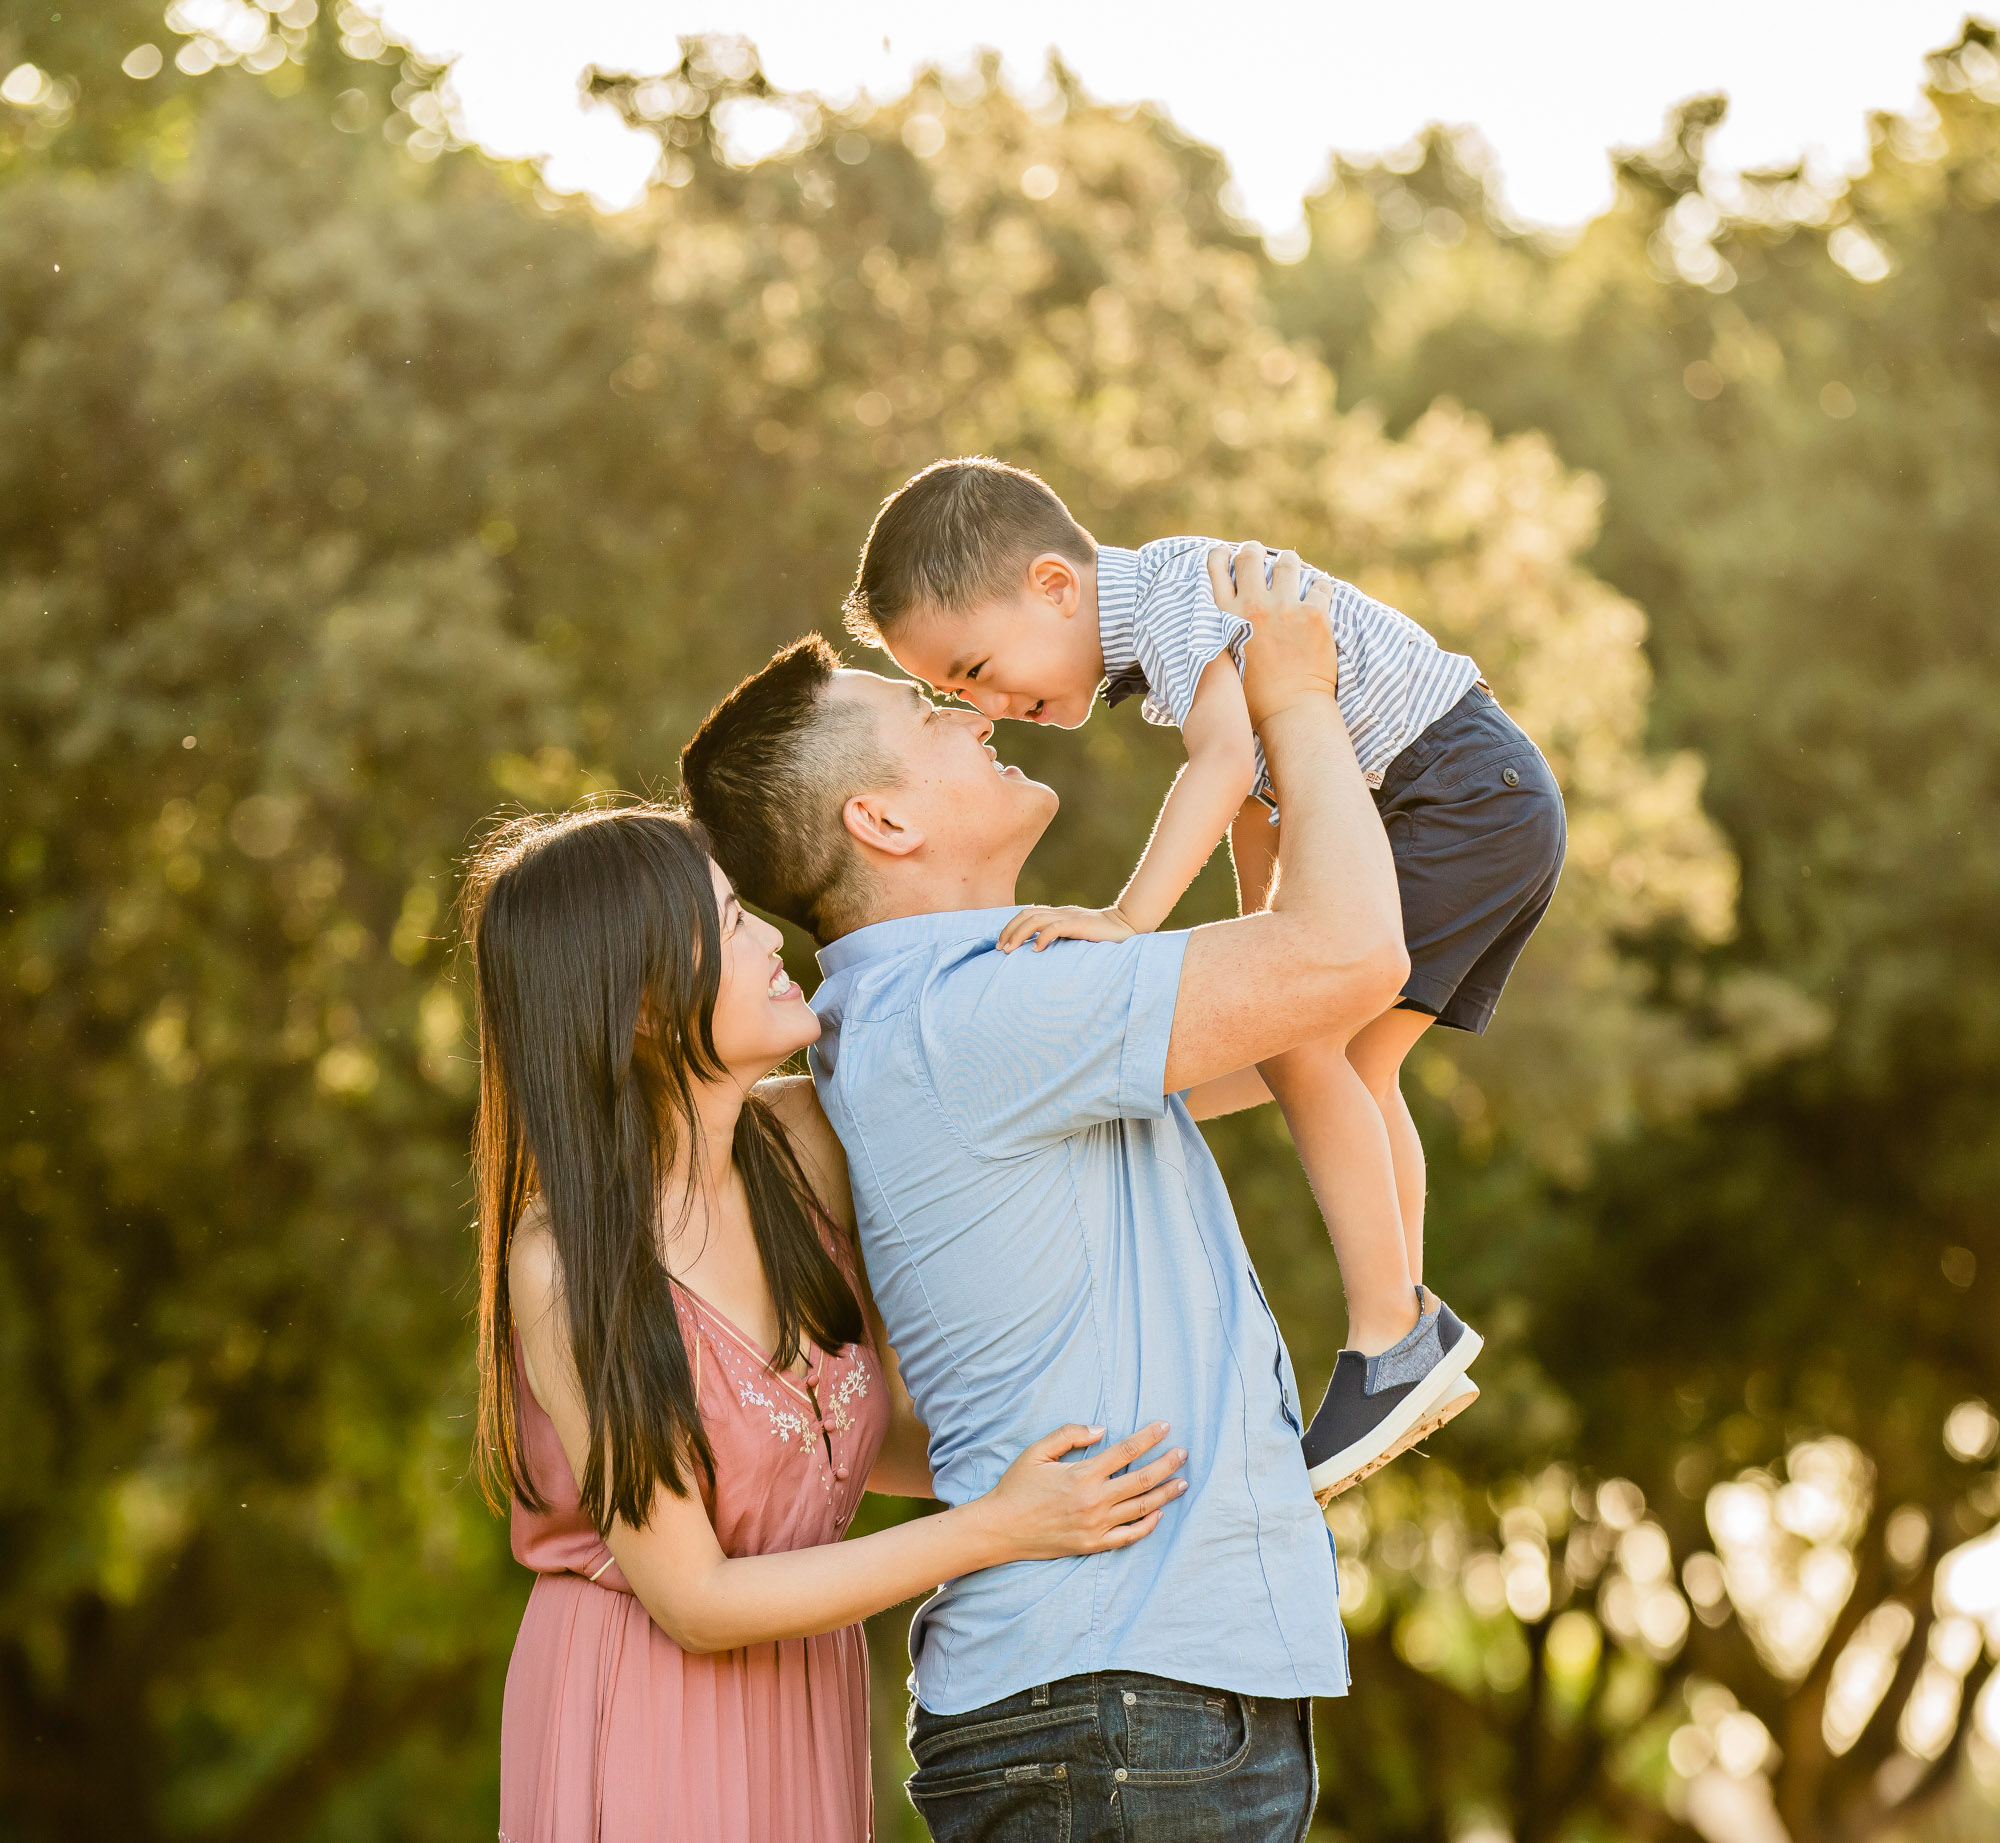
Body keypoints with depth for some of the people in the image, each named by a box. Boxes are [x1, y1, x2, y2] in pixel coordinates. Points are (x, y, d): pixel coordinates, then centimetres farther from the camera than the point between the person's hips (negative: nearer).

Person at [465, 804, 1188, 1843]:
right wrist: (996, 1532, -21)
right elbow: (694, 1601, -19)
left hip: (810, 1709, 6)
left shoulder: (801, 1141, -5)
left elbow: (878, 1441, 3)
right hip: (644, 1721, -6)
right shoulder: (562, 1267, -21)